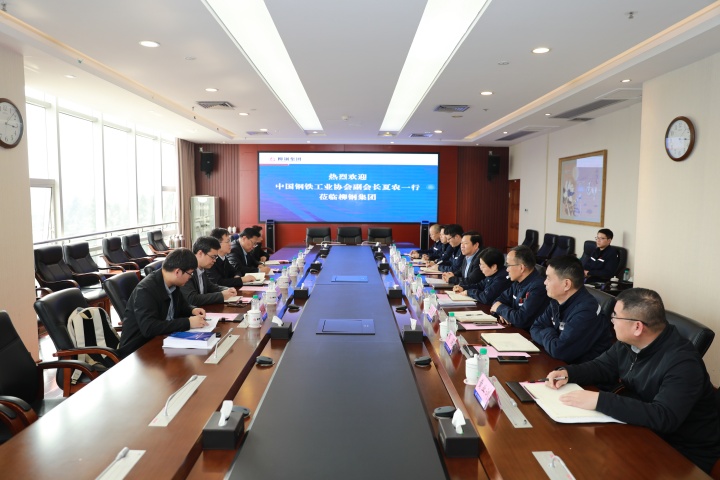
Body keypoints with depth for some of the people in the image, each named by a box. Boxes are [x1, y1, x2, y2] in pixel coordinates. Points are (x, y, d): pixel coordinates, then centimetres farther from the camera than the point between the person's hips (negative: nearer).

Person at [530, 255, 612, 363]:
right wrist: (549, 336, -14)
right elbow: (535, 328, 7)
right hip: (558, 362, 7)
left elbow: (558, 351, -29)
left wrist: (547, 334, -8)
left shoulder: (586, 310, -25)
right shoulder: (557, 300, 2)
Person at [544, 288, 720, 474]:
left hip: (684, 453, -7)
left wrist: (599, 400, -40)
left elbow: (664, 418, -38)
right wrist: (567, 373, -8)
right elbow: (602, 366, 12)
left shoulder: (682, 363, -28)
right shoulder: (627, 343, -2)